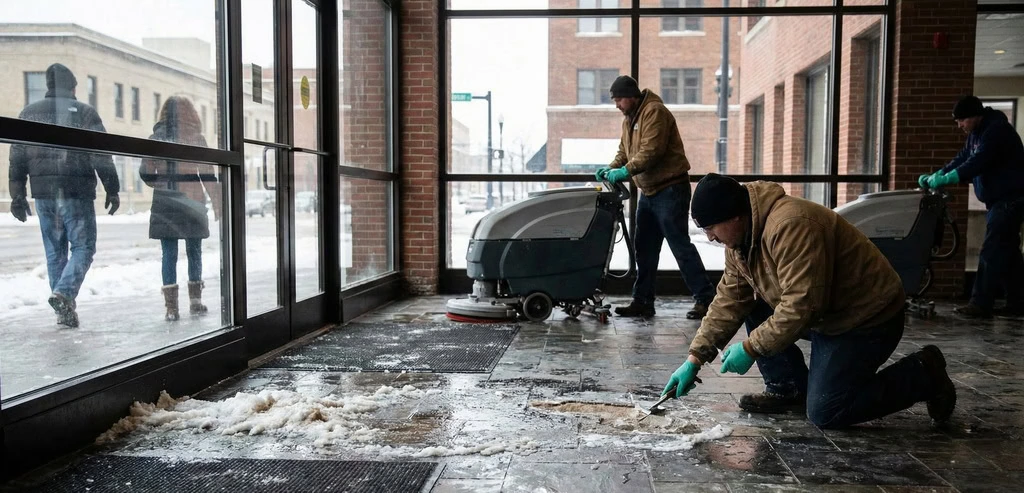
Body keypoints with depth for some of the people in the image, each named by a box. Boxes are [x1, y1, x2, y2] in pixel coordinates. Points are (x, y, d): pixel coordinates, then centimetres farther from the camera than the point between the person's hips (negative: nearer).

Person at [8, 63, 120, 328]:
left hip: (43, 195, 5)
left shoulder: (28, 113, 11)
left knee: (54, 251, 12)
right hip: (76, 194, -4)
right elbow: (101, 156, -8)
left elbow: (17, 157, 10)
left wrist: (17, 195, 13)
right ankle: (64, 292, -18)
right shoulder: (84, 113, -3)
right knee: (83, 246, 3)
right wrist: (112, 190, -4)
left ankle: (65, 310, 14)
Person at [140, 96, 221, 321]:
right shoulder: (195, 138, -2)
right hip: (191, 200, -1)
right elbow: (207, 174, -4)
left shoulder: (156, 138, 3)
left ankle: (171, 307, 2)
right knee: (193, 251, 11)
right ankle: (195, 300, 16)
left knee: (169, 254, 4)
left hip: (163, 202, 2)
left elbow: (145, 173, 3)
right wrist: (217, 203, 0)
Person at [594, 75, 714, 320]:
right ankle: (643, 301, 16)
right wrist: (611, 169, 0)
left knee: (680, 245, -8)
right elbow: (624, 152, 17)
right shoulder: (629, 120, 16)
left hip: (670, 190, -9)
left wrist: (626, 171, -26)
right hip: (648, 192, 10)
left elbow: (651, 151, -24)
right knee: (644, 248, 9)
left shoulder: (654, 112, -14)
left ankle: (705, 299, 0)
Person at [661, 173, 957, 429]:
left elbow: (800, 306, -34)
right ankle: (788, 389, 11)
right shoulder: (741, 236, -2)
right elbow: (729, 301, -1)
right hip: (824, 314, 9)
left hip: (870, 316, -9)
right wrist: (695, 358, -5)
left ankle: (923, 376, 6)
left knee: (824, 413, -10)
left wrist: (750, 348, -26)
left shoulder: (790, 225, -32)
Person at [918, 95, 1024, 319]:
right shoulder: (977, 133, 12)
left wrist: (945, 179, -26)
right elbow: (962, 158, 10)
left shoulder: (997, 130, -18)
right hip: (999, 200, 10)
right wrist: (936, 176, -3)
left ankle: (981, 304, -12)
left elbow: (977, 163, -27)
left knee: (991, 252, -12)